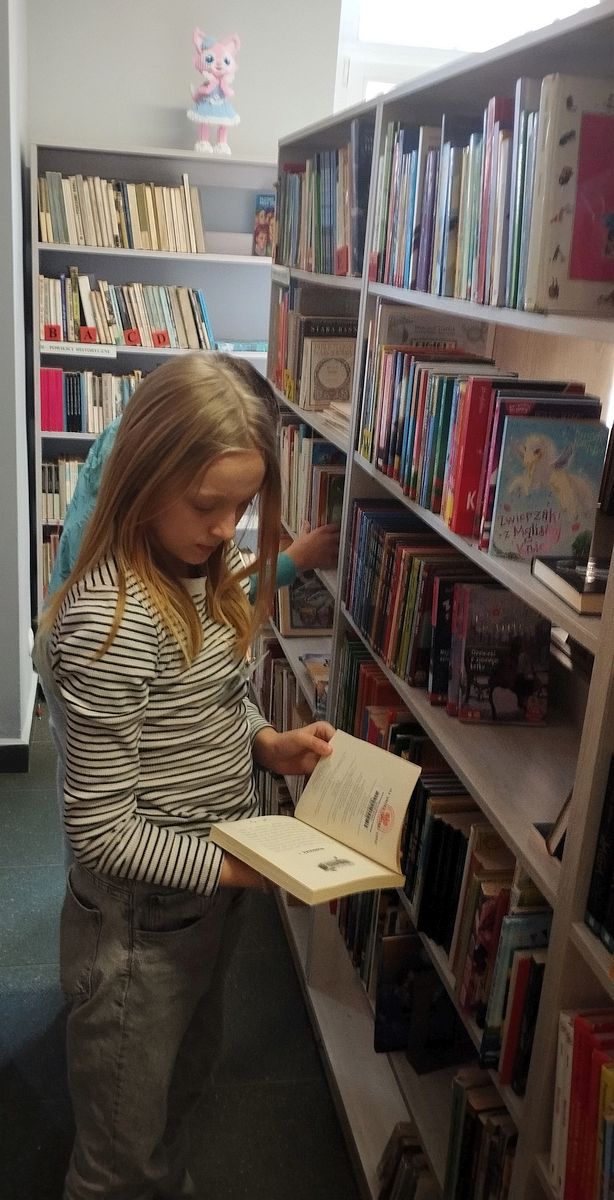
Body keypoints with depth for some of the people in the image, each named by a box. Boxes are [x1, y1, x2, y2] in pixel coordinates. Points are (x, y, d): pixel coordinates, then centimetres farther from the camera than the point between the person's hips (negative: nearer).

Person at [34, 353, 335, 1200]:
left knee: (183, 1093, 31)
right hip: (141, 929, -8)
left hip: (211, 900, 8)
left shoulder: (202, 577, -2)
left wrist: (265, 742, -7)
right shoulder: (107, 623, -29)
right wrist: (245, 867, -24)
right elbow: (104, 833, -24)